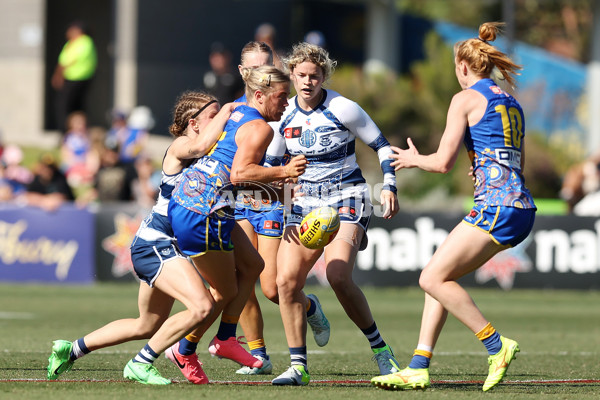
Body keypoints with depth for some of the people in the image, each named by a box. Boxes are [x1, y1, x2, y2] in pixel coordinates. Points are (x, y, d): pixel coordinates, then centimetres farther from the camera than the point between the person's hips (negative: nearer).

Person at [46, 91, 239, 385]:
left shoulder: (207, 156, 13)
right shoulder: (180, 146, -13)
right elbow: (203, 144, -35)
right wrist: (225, 112, -22)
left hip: (165, 247, 10)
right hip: (155, 243, -10)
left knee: (147, 327, 22)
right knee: (202, 306, -25)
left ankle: (72, 349, 34)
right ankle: (141, 364, -14)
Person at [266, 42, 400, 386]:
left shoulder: (343, 109, -11)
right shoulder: (285, 115, 2)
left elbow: (381, 145, -1)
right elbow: (271, 163, 15)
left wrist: (389, 186, -11)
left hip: (348, 200, -5)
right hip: (306, 203, 5)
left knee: (338, 276, -26)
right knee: (286, 280, -12)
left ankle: (380, 348, -8)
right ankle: (299, 366, -3)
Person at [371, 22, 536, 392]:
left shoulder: (466, 99, -3)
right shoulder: (511, 103, 20)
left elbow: (444, 163, -7)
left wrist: (413, 159, 12)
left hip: (497, 206, -9)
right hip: (522, 208, 9)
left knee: (433, 278, -7)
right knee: (439, 276, 11)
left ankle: (497, 346, -9)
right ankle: (419, 368, 7)